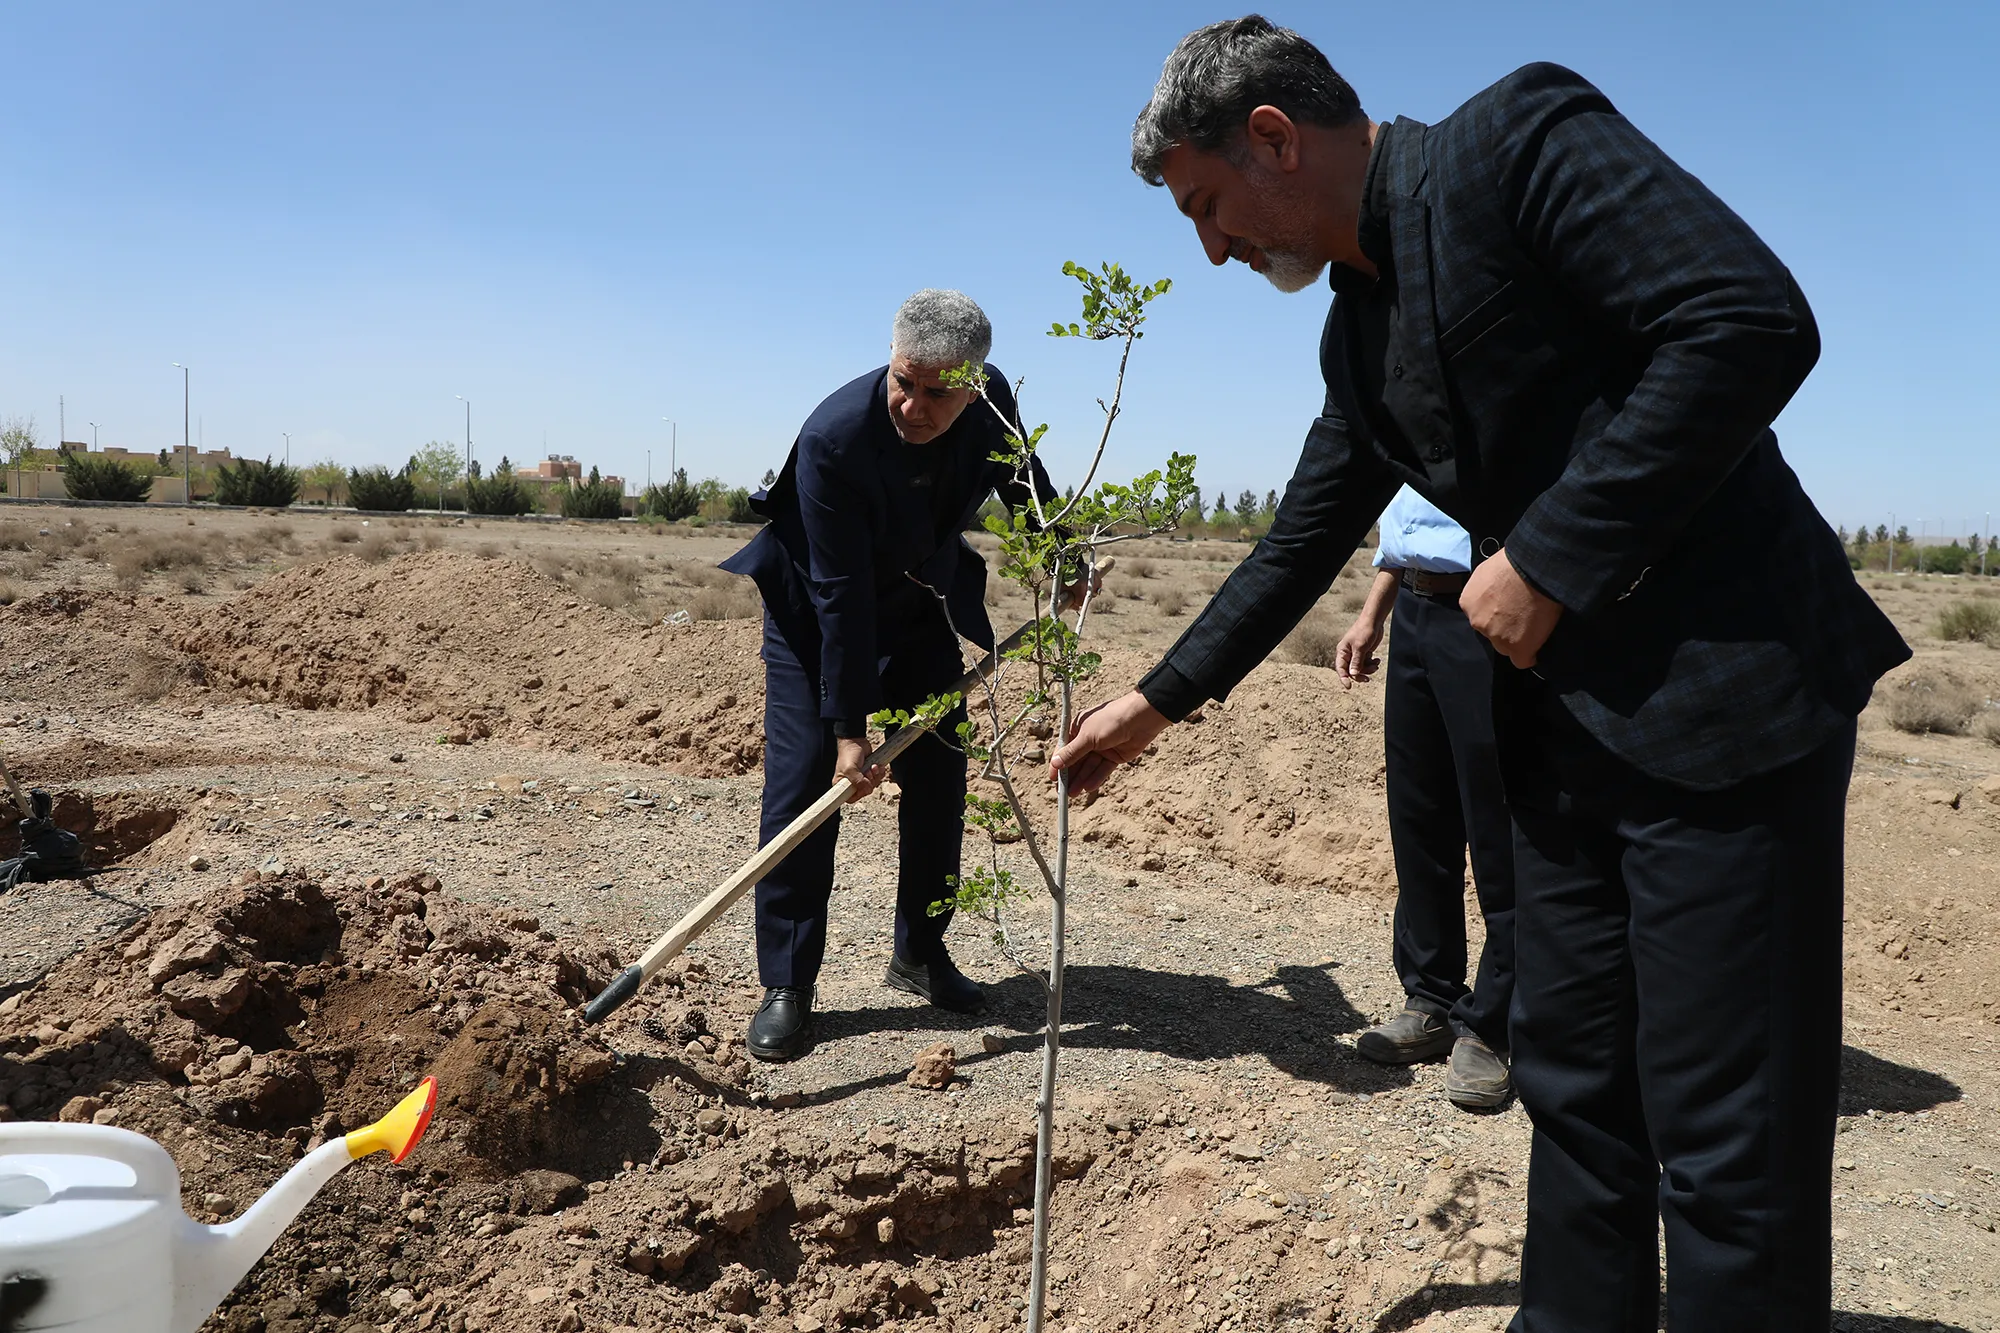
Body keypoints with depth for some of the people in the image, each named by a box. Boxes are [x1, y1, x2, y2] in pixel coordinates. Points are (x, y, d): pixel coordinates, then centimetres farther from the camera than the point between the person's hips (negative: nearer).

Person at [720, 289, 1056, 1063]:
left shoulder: (992, 402, -19)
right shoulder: (834, 436, -34)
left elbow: (1022, 480, 7)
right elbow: (840, 596, -32)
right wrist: (849, 728, -29)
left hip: (921, 606, 5)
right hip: (814, 612, -5)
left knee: (939, 777, 4)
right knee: (803, 780, -11)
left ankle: (919, 954, 20)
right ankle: (786, 986, -2)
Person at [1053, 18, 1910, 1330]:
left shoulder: (1518, 138, -9)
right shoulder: (1356, 337, 14)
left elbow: (1755, 321, -21)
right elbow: (1299, 548, 22)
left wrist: (1549, 556, -17)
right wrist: (1156, 702, 24)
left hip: (1725, 691, -8)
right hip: (1568, 721, 8)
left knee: (1725, 1130, -1)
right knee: (1574, 1087, 15)